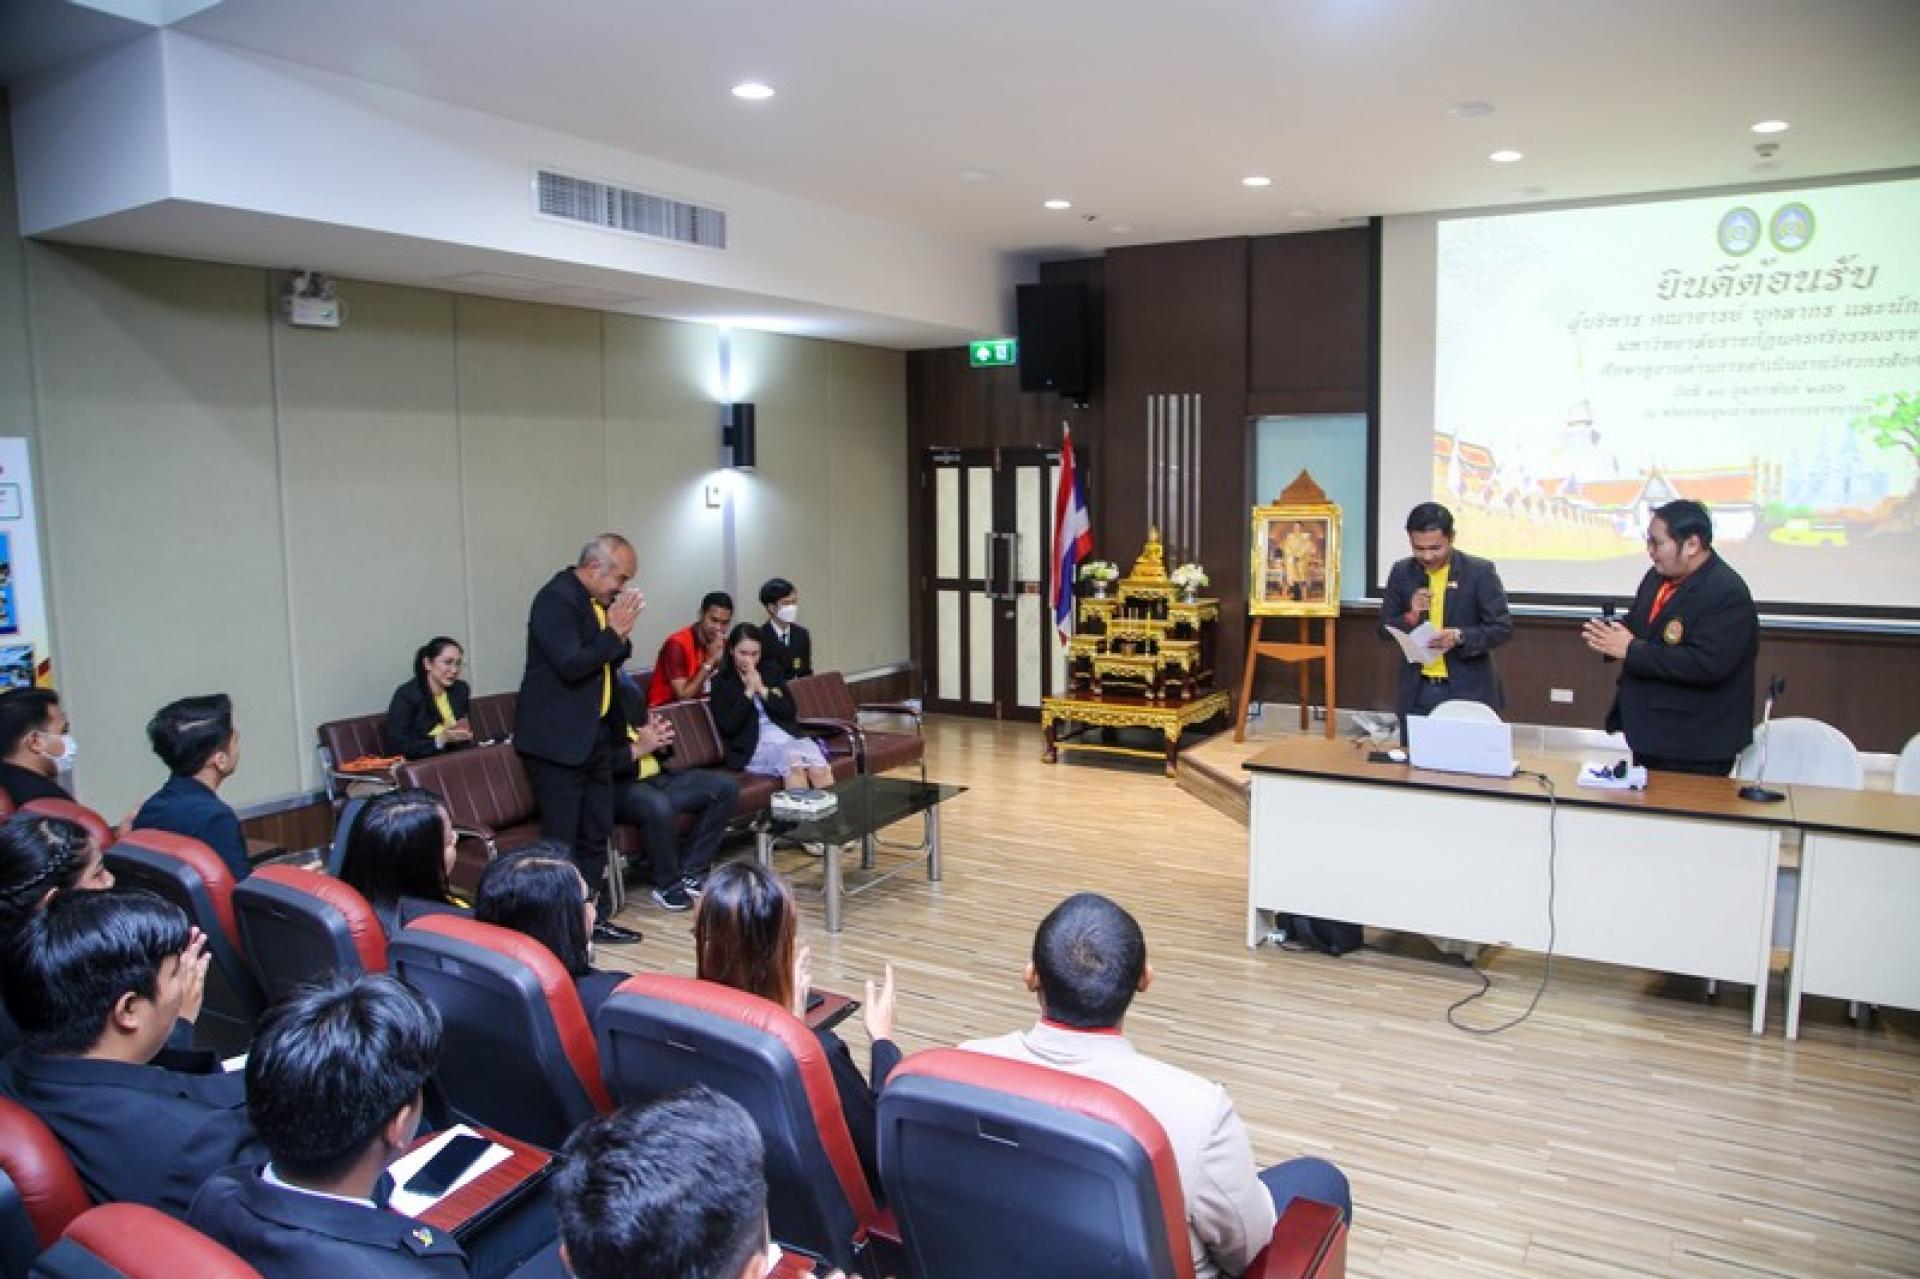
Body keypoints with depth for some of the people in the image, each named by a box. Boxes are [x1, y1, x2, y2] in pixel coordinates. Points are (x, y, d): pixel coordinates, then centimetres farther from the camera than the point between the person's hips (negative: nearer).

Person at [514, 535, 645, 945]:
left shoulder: (599, 602, 10)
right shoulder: (556, 599, -17)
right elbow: (570, 665, -25)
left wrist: (622, 633, -1)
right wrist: (613, 632, -17)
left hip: (594, 736, 9)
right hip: (558, 739, -9)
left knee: (596, 835, 15)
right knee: (561, 842, -2)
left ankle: (595, 917, 25)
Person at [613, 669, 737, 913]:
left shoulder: (628, 690, 13)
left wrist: (660, 742, -3)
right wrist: (637, 749, -20)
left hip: (655, 775, 9)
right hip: (617, 786, -9)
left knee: (726, 787, 1)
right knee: (658, 806, -38)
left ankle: (691, 872, 3)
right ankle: (668, 885, -12)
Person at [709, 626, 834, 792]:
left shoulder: (771, 673, 18)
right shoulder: (721, 682, 8)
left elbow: (791, 712, 9)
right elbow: (728, 727, -4)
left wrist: (762, 690, -2)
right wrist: (748, 691, -6)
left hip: (787, 737, 4)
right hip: (753, 746, -3)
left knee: (821, 768, -30)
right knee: (794, 764, -37)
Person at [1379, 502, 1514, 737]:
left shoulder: (1479, 571, -6)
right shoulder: (1401, 572, 3)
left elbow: (1503, 628, -6)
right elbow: (1385, 629, 7)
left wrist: (1459, 636, -23)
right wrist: (1410, 617, -15)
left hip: (1468, 691, -3)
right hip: (1417, 692, 3)